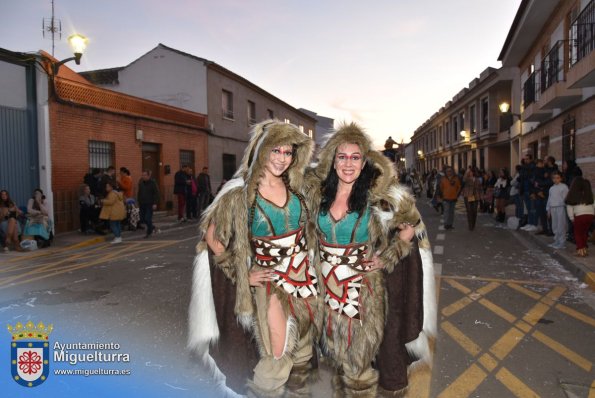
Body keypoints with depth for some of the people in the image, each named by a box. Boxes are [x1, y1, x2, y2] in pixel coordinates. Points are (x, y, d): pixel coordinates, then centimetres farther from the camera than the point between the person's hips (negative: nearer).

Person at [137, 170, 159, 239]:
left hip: (150, 204, -6)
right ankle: (151, 227, 30)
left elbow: (156, 194, -11)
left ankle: (149, 232, 9)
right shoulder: (141, 183, 6)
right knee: (142, 218, 7)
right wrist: (139, 202, 13)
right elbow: (139, 193, 16)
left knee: (148, 218, -8)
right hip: (142, 204, 6)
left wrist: (155, 203, -16)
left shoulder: (153, 183, -10)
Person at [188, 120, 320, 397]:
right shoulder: (240, 193, -14)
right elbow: (213, 238, -8)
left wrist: (309, 256, 8)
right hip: (270, 279, -5)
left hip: (304, 275, 5)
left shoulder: (296, 187, 1)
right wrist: (243, 274, -7)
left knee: (303, 346, 18)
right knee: (277, 356, 0)